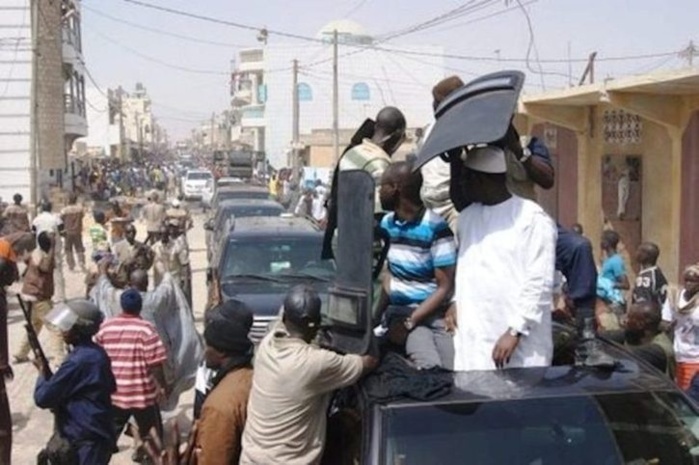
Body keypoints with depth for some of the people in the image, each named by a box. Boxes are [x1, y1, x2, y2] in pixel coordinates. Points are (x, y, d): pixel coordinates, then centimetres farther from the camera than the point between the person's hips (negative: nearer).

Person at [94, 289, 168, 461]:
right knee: (151, 434, 14)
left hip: (113, 393, 4)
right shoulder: (145, 328, -14)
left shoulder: (105, 327, 0)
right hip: (142, 393, -4)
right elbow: (155, 363, -16)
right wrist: (162, 385, -3)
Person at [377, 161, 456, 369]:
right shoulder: (386, 224, 7)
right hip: (401, 312, 3)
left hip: (436, 312, -3)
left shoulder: (435, 228, -12)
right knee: (430, 368, -23)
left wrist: (411, 320, -17)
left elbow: (445, 288, -11)